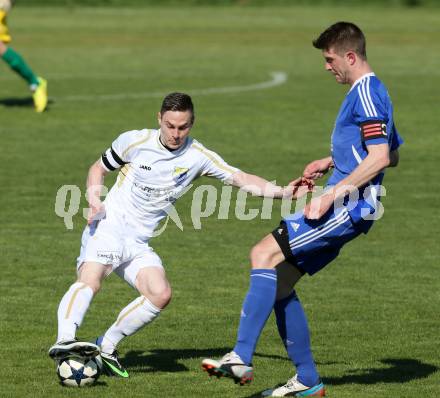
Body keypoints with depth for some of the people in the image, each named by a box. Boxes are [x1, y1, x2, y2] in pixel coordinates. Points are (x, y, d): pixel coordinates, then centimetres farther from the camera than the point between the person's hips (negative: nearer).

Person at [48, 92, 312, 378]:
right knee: (90, 281, -30)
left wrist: (283, 192, -14)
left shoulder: (197, 156, 1)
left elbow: (243, 180, -1)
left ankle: (106, 347, -4)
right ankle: (64, 341, -48)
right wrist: (94, 199, -9)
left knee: (160, 295, -18)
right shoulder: (135, 141, -5)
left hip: (139, 243, 4)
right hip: (109, 227, -4)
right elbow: (98, 169, 10)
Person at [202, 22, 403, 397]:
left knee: (265, 254, -21)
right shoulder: (369, 93, 21)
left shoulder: (366, 93, -11)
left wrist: (332, 194, -21)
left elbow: (381, 157, -20)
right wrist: (333, 162, 25)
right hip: (344, 208, 11)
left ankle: (241, 359, -27)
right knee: (278, 284, 9)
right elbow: (393, 154, 31)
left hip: (348, 206, -11)